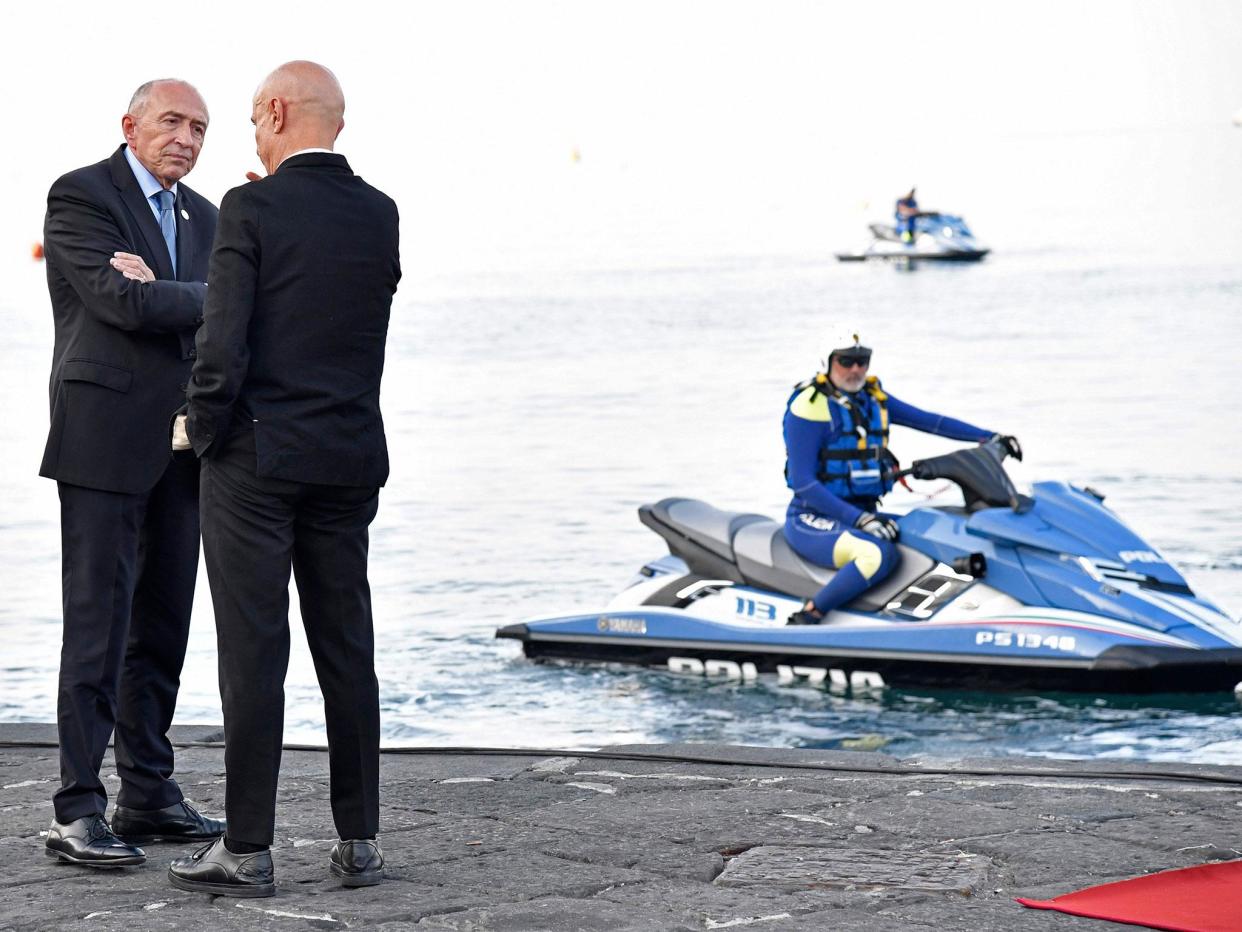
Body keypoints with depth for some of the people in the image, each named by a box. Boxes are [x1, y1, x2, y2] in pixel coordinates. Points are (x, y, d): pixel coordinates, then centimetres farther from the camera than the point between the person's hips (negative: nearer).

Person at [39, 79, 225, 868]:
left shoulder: (202, 217, 17)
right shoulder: (80, 197, -5)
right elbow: (122, 300, -17)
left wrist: (156, 289, -13)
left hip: (180, 446, 7)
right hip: (106, 440, -7)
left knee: (164, 625, 10)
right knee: (98, 624, -8)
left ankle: (149, 794, 18)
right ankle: (78, 810, -6)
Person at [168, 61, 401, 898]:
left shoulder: (253, 210, -11)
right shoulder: (379, 215, 6)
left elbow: (223, 344, -17)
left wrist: (204, 429, -1)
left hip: (256, 457, -5)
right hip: (350, 462, 5)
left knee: (254, 656, -2)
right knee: (348, 651, 10)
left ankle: (248, 851, 1)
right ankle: (359, 841, 13)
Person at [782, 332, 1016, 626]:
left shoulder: (873, 398, 11)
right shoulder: (810, 405, -12)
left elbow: (929, 421, 11)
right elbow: (802, 482, -17)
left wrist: (989, 437, 1)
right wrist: (859, 519, -24)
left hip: (865, 514, 8)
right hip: (814, 519, -8)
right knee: (878, 554, -35)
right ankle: (806, 619, -26)